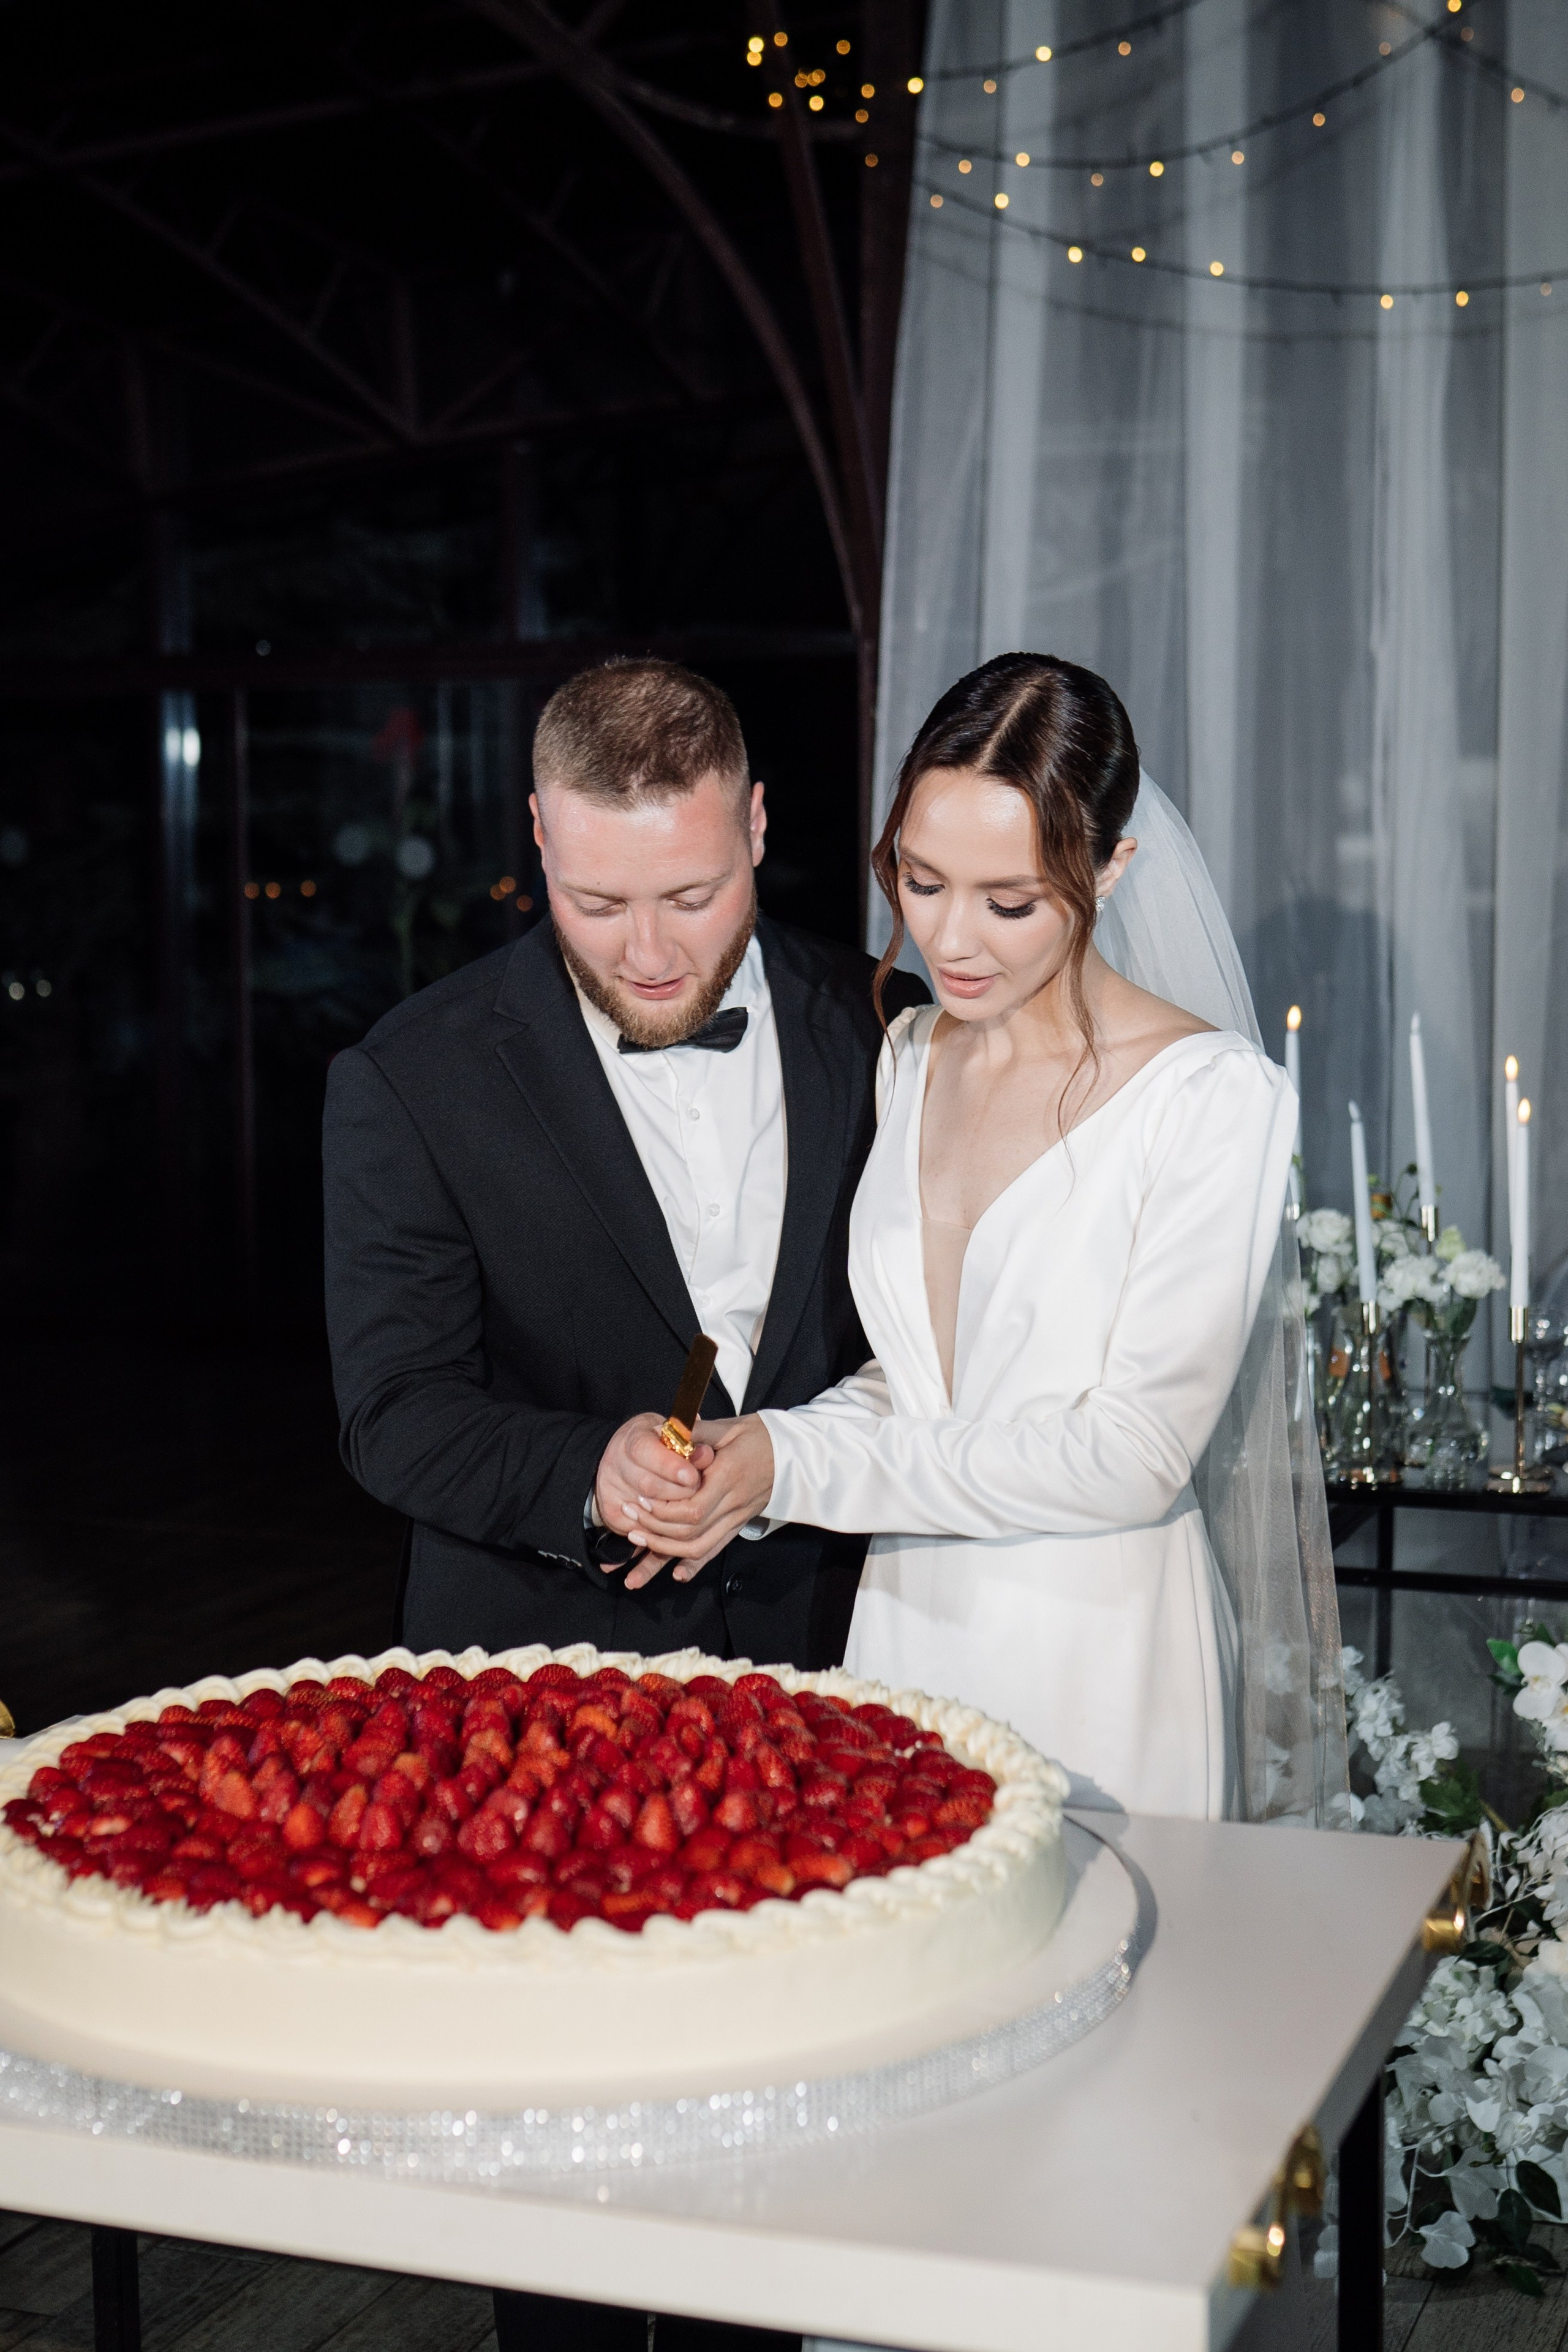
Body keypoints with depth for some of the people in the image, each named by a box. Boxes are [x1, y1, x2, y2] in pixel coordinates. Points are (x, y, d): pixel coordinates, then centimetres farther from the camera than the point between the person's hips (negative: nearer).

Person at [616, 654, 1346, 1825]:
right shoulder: (910, 1059, 6)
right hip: (906, 1631, 5)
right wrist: (744, 1465, -6)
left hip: (1101, 1669, -5)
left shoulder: (1215, 1096, -15)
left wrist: (799, 1463, -18)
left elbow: (1133, 1454, -18)